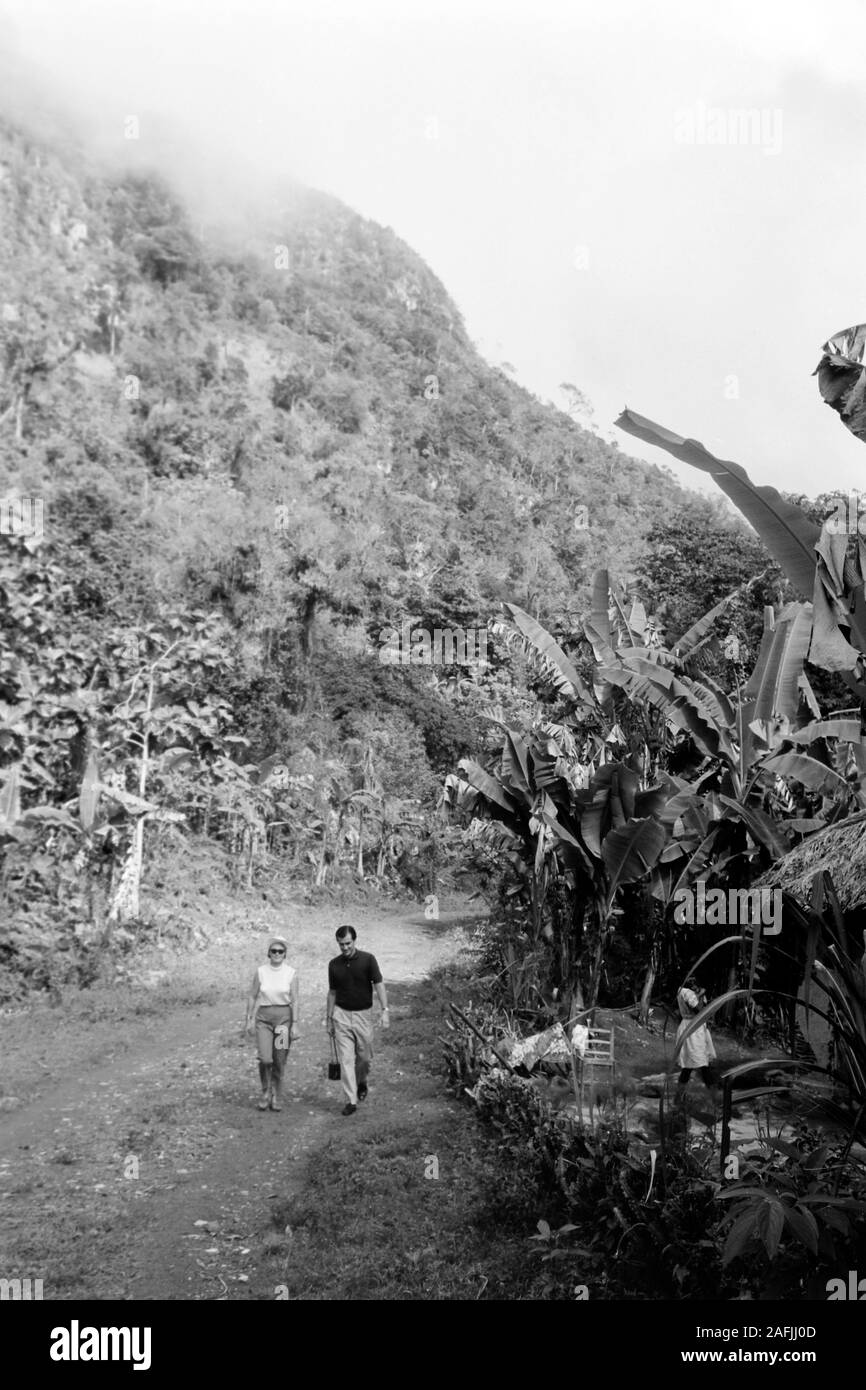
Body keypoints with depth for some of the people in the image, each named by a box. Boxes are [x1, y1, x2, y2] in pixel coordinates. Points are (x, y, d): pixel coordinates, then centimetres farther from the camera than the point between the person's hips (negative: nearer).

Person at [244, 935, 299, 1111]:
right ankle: (266, 1092, 9)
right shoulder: (261, 972, -1)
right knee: (265, 1058, -14)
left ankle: (276, 1096, 21)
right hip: (264, 1018, 0)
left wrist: (295, 1025, -11)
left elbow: (294, 1000, -6)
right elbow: (252, 997, 6)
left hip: (284, 1017, 0)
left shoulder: (291, 973, -4)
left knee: (280, 1061, 4)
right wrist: (248, 1020, 3)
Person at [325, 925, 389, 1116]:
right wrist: (329, 1018, 11)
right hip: (341, 1014, 1)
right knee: (346, 1059, -4)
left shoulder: (368, 959, -8)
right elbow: (332, 992, 11)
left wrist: (385, 1010, -19)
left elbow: (378, 985, -9)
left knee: (365, 1056, 7)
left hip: (363, 1014, -1)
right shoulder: (334, 964, 1)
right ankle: (351, 1100, -1)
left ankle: (362, 1082, 38)